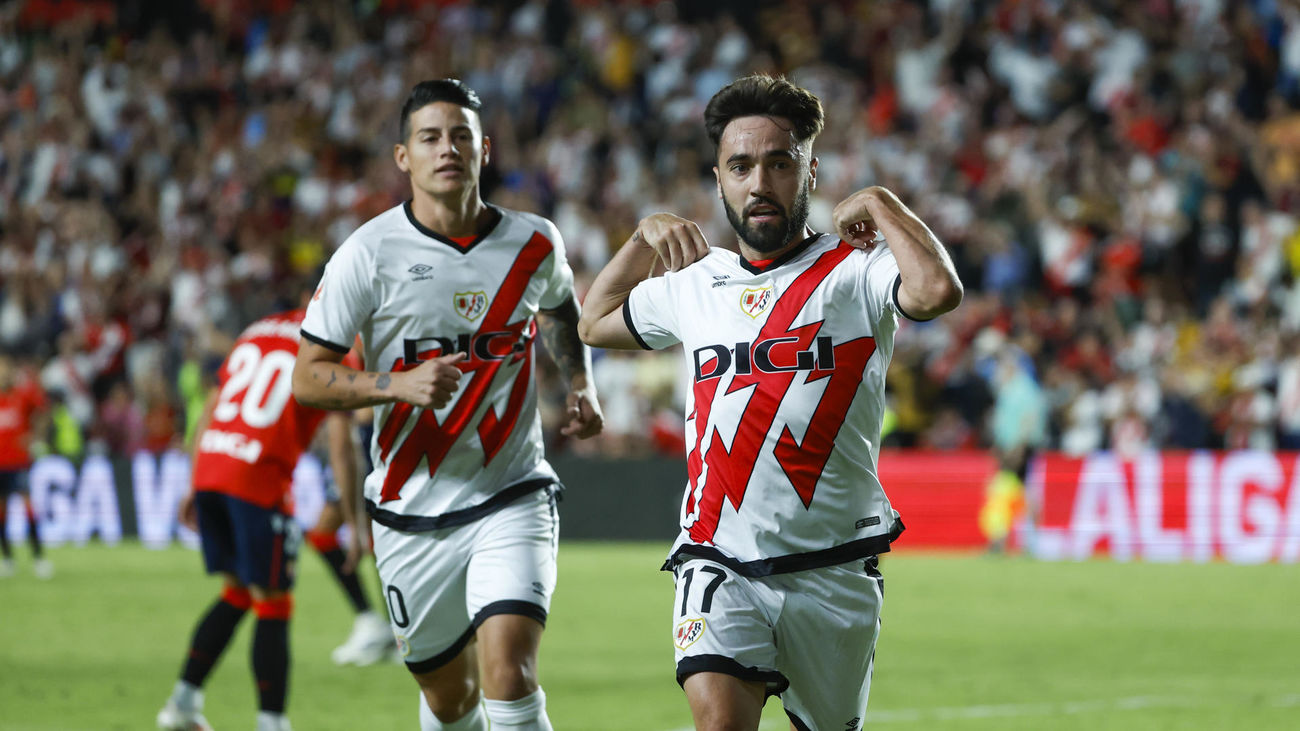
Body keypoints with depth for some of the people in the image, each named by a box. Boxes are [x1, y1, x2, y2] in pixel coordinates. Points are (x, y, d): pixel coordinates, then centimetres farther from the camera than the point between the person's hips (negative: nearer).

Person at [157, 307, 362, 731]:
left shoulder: (258, 331, 21)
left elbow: (210, 413, 22)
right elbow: (340, 447, -4)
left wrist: (195, 488, 27)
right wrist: (354, 523, 1)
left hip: (208, 468, 6)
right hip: (259, 481, -6)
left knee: (237, 593, 21)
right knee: (272, 605, 3)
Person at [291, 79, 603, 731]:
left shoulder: (535, 243, 0)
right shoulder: (369, 254, -8)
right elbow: (308, 378, -7)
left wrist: (580, 385, 6)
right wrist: (400, 386, -23)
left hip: (511, 498, 0)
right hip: (412, 512, 0)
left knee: (508, 670, -21)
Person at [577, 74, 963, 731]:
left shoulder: (854, 270, -3)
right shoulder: (694, 284, 12)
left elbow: (938, 292, -26)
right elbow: (595, 323, 31)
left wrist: (881, 206, -11)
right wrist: (643, 238, 18)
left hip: (834, 571, -1)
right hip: (719, 565, 2)